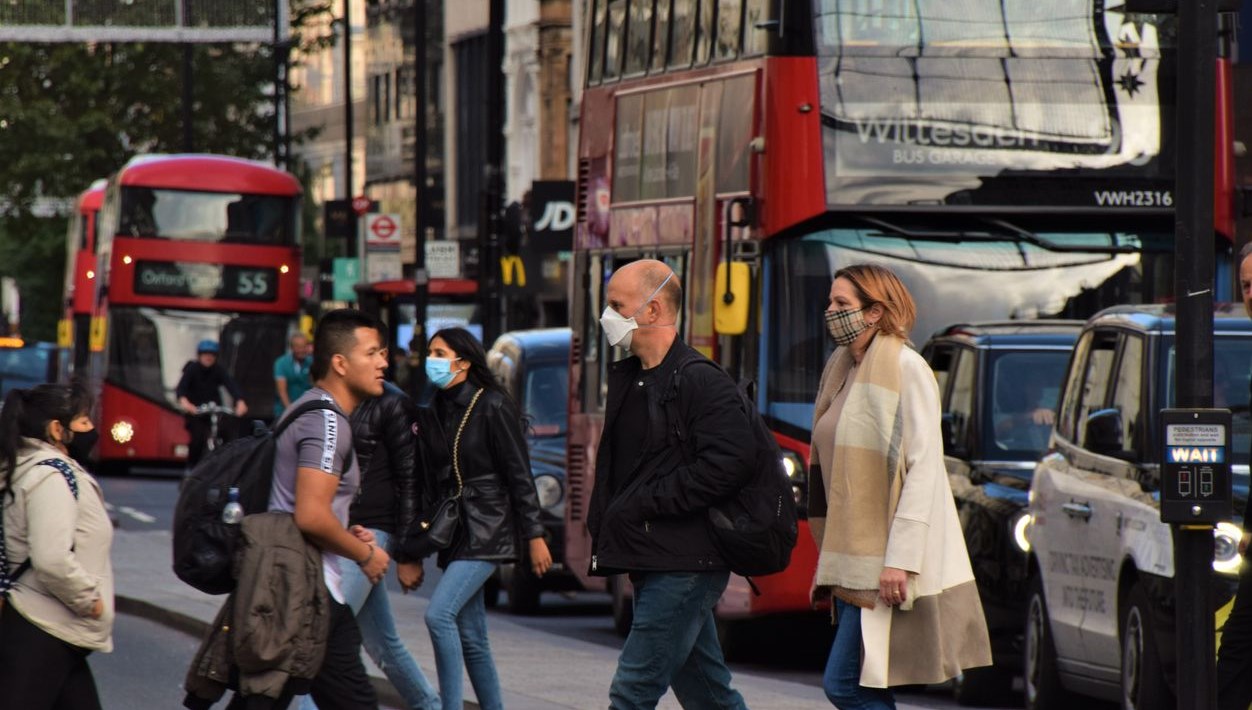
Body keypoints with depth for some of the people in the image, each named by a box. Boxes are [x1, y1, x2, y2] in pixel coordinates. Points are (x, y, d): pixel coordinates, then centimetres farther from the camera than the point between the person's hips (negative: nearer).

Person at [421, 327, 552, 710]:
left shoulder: (493, 407, -9)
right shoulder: (436, 413, 11)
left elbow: (519, 476, -9)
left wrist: (534, 535, -11)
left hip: (488, 529, -7)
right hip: (454, 531, 7)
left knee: (439, 613, -21)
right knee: (470, 637, 7)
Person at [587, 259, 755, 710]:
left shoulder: (702, 382, -12)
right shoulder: (627, 379, 16)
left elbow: (728, 464, -22)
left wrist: (643, 503, -18)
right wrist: (604, 519, 9)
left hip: (685, 566, -9)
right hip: (649, 565, 9)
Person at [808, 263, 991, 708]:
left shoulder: (906, 370, -10)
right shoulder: (842, 370, 16)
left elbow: (923, 469, -16)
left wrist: (900, 558, -23)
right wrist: (829, 560, 16)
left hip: (887, 559, -9)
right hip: (852, 557, 9)